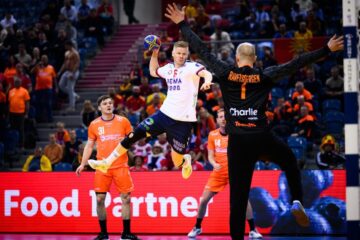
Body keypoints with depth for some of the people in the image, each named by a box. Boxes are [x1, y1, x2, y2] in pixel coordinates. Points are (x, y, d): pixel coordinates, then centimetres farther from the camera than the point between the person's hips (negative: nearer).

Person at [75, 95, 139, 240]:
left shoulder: (123, 121, 2)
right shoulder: (94, 125, 5)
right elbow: (89, 145, 10)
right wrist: (82, 164, 3)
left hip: (120, 166, -1)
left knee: (126, 198, -1)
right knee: (100, 199, -2)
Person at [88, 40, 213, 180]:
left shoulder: (192, 67, -7)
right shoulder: (169, 68, 12)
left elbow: (207, 74, -27)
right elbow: (153, 72, 33)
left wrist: (206, 82, -49)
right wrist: (154, 53, 21)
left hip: (183, 120, -5)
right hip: (165, 113, 5)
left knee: (177, 163, -1)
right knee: (134, 135, -5)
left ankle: (186, 160, 38)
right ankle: (107, 163, 4)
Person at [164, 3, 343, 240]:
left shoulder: (226, 74, 0)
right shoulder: (264, 77, 0)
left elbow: (202, 50, 4)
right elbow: (296, 63, 2)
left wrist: (182, 24, 12)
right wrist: (326, 50, 8)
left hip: (238, 142, 0)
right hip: (262, 138, 0)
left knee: (238, 196, 2)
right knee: (290, 162, 28)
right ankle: (297, 202, 13)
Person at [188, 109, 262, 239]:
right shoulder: (212, 135, 1)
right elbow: (210, 156, 2)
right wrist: (214, 164, -18)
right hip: (218, 173, 2)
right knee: (204, 200, -2)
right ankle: (197, 228, 19)